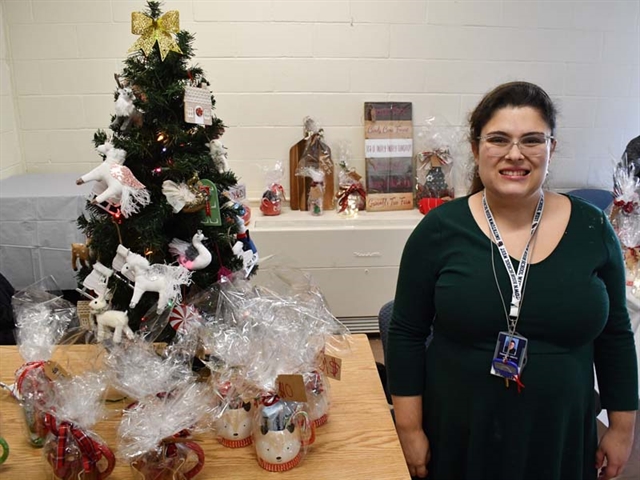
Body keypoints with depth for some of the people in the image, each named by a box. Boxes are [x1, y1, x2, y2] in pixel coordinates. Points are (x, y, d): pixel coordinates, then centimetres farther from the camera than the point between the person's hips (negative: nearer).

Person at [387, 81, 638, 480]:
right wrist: (410, 430, -6)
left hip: (560, 437, 2)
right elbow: (407, 335, -7)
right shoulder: (440, 230, -12)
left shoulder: (591, 229, -5)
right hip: (458, 436, -1)